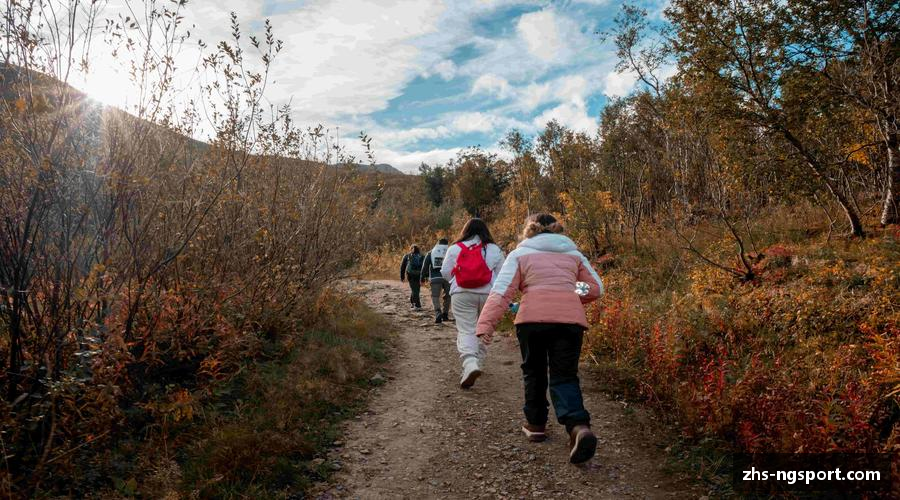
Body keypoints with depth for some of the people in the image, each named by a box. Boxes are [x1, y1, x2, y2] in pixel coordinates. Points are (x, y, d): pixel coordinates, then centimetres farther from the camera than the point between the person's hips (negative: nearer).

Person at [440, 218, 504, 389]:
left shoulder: (455, 248, 4)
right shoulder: (495, 250, 5)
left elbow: (445, 272, 8)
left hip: (462, 295, -1)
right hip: (488, 295, 1)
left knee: (466, 331, 0)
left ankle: (470, 363, -21)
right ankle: (478, 364, 27)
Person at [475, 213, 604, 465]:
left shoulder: (520, 254, 13)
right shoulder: (573, 253, 23)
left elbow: (502, 290, -1)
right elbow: (595, 288, 18)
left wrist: (486, 324, -8)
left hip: (533, 318, -2)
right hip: (571, 319, 2)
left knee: (534, 372, 20)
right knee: (564, 377, 6)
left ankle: (535, 424, 29)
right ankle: (579, 426, -18)